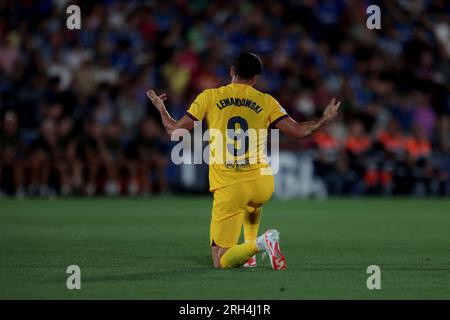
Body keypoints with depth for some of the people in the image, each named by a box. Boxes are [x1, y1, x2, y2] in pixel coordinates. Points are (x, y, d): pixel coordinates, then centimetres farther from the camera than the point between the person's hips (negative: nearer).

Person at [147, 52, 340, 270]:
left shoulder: (209, 97, 2)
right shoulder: (266, 102, 5)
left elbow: (175, 130, 2)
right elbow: (299, 132, 5)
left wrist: (160, 108, 22)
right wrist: (325, 119, 23)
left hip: (228, 188, -3)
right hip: (262, 184, 3)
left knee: (221, 262, 0)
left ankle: (258, 244, -24)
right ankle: (250, 249, 30)